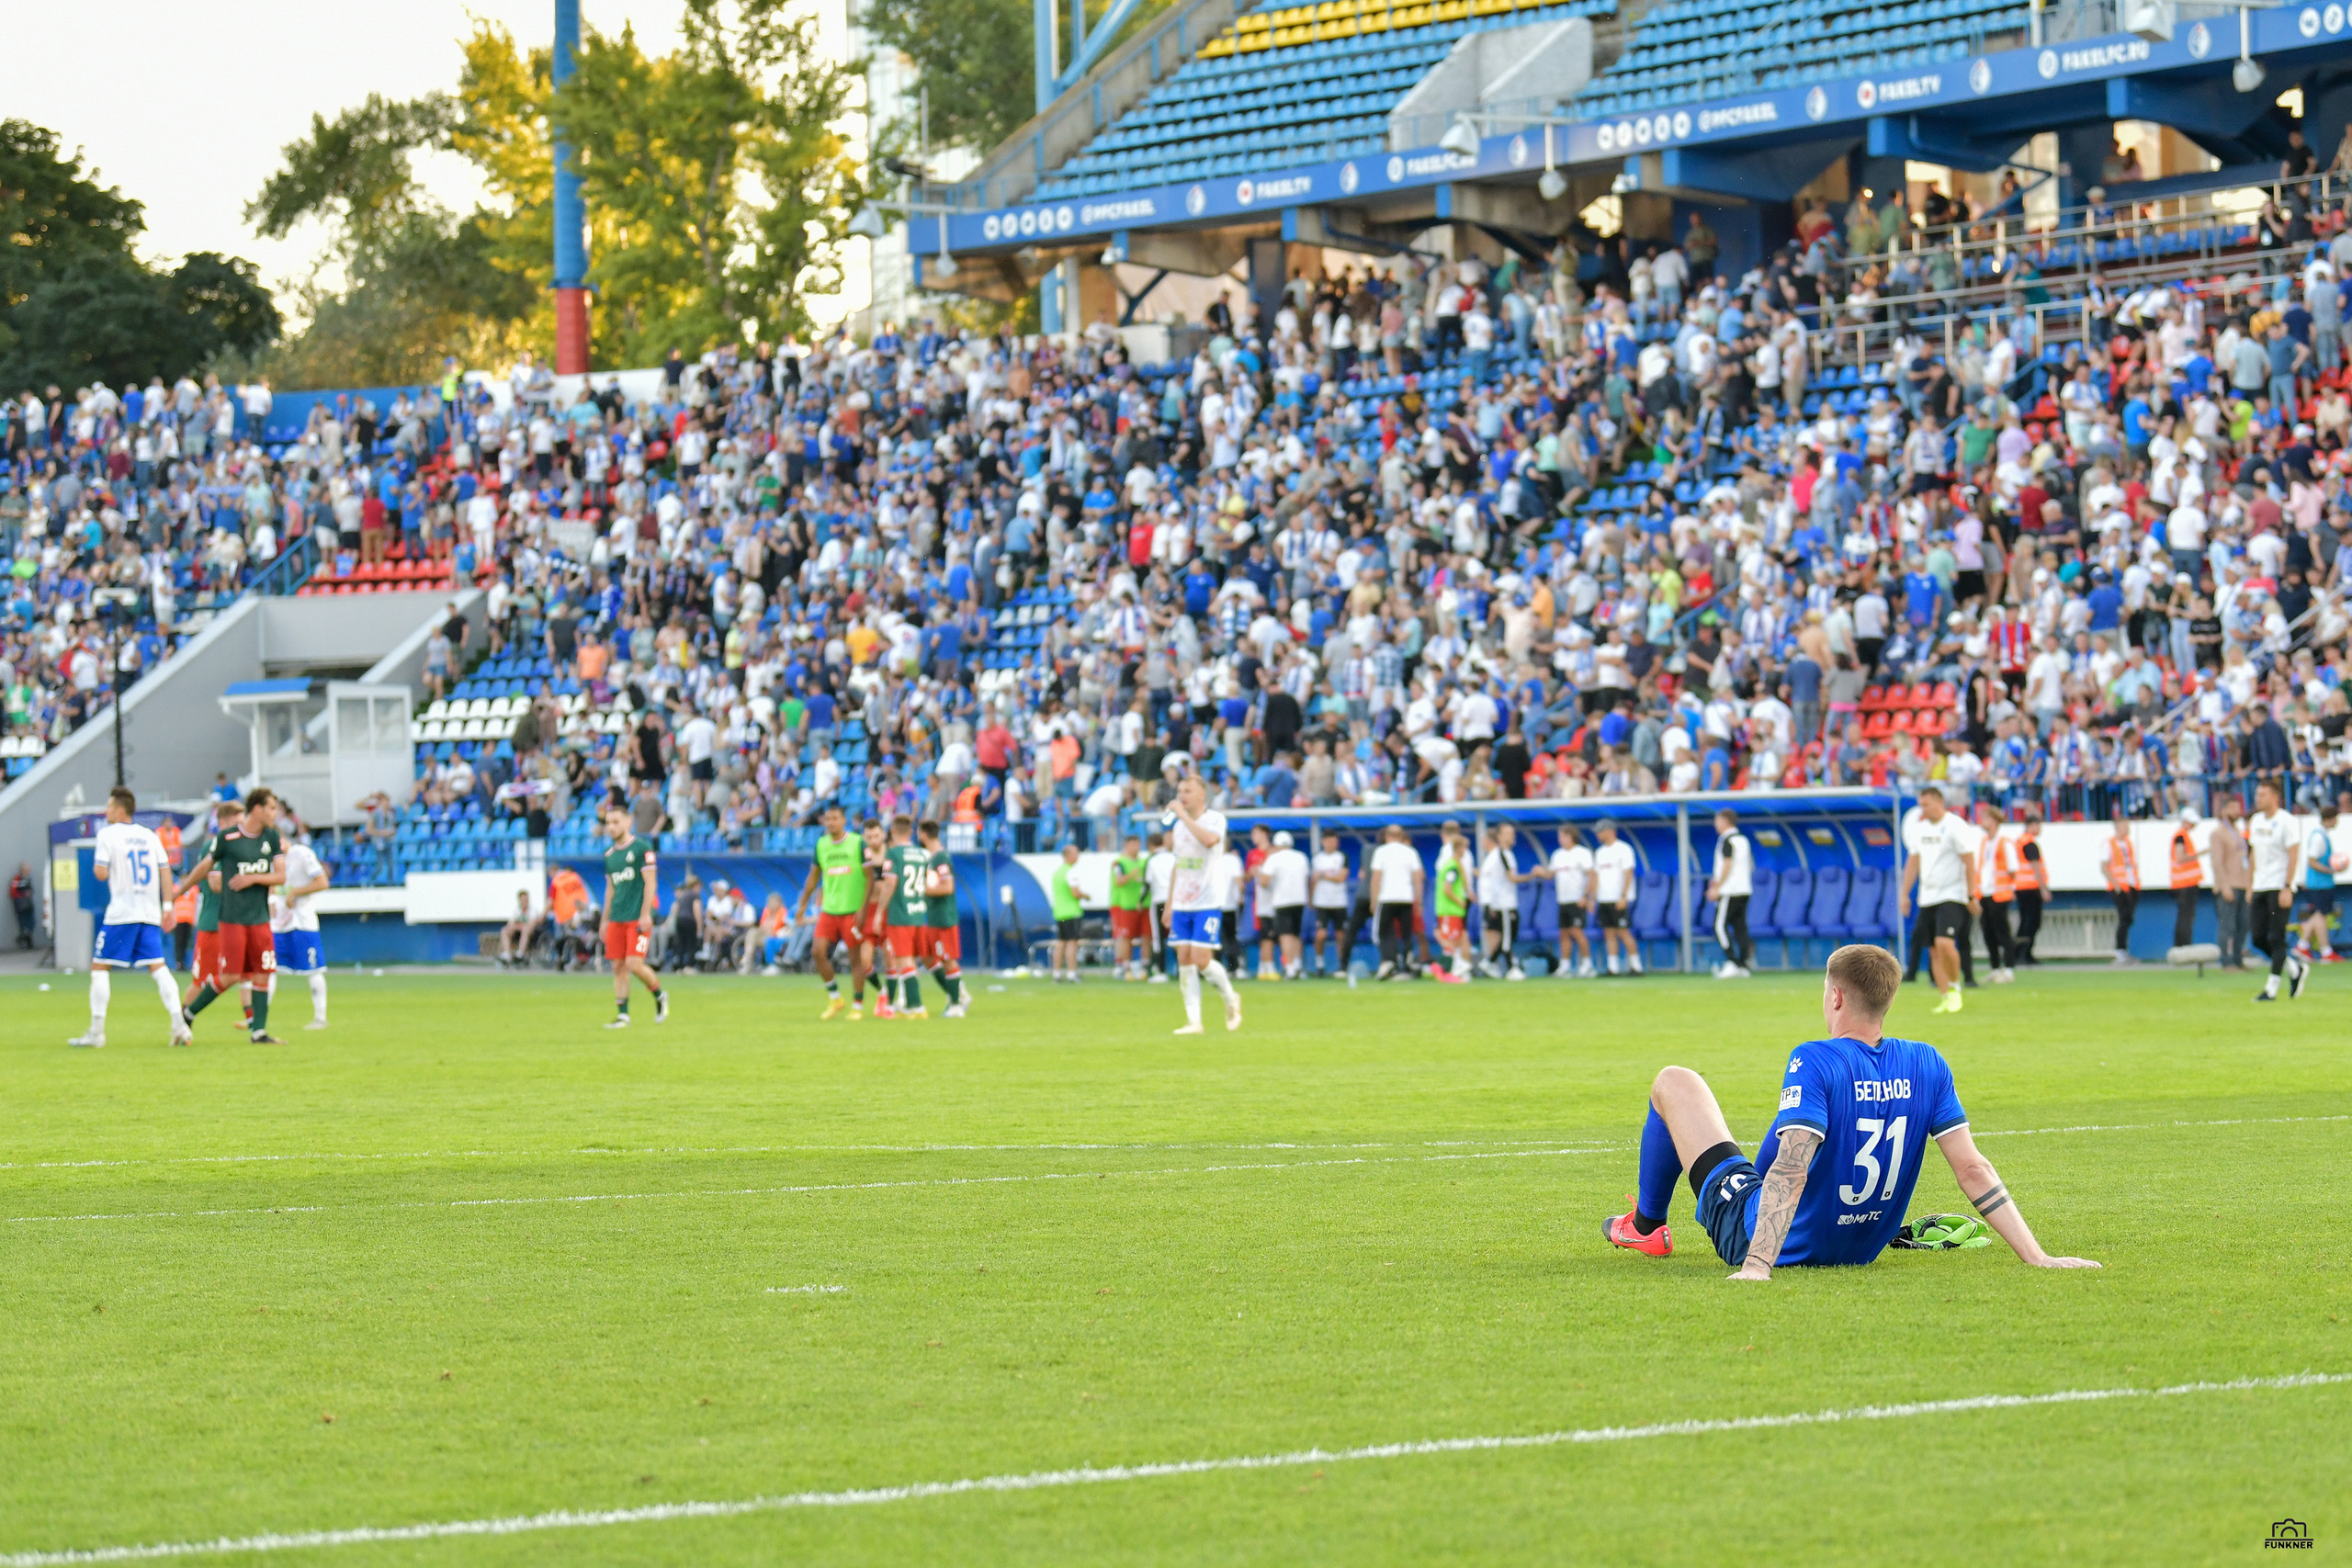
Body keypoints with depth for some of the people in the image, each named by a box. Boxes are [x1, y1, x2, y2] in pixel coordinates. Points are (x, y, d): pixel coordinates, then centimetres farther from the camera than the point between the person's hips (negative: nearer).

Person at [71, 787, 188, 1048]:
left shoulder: (108, 834, -3)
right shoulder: (149, 835, 12)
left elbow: (101, 873, -11)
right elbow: (165, 870, 9)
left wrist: (95, 864, 11)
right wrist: (168, 906, 12)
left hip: (121, 914, -5)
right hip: (150, 914, 5)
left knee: (99, 967, 4)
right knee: (157, 966, 3)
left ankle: (97, 1031, 1)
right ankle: (179, 1024, -10)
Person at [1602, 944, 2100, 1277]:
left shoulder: (1814, 1062, -25)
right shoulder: (1926, 1066, -10)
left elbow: (1791, 1171, -35)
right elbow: (1972, 1169, -13)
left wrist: (1757, 1266, -40)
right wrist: (2036, 1257, -11)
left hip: (1753, 1237, -6)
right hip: (1862, 1246, 6)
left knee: (1674, 1081, 13)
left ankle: (1646, 1226, 32)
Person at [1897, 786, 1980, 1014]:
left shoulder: (1955, 826, -9)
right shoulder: (1919, 828, 11)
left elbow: (1969, 862, -9)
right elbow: (1913, 861, 20)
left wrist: (1971, 896, -11)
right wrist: (1904, 893, 16)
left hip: (1952, 895, -7)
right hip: (1927, 898, 7)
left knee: (1944, 943, -21)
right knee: (1934, 951, 3)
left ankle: (1954, 987, -1)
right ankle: (1946, 998, 9)